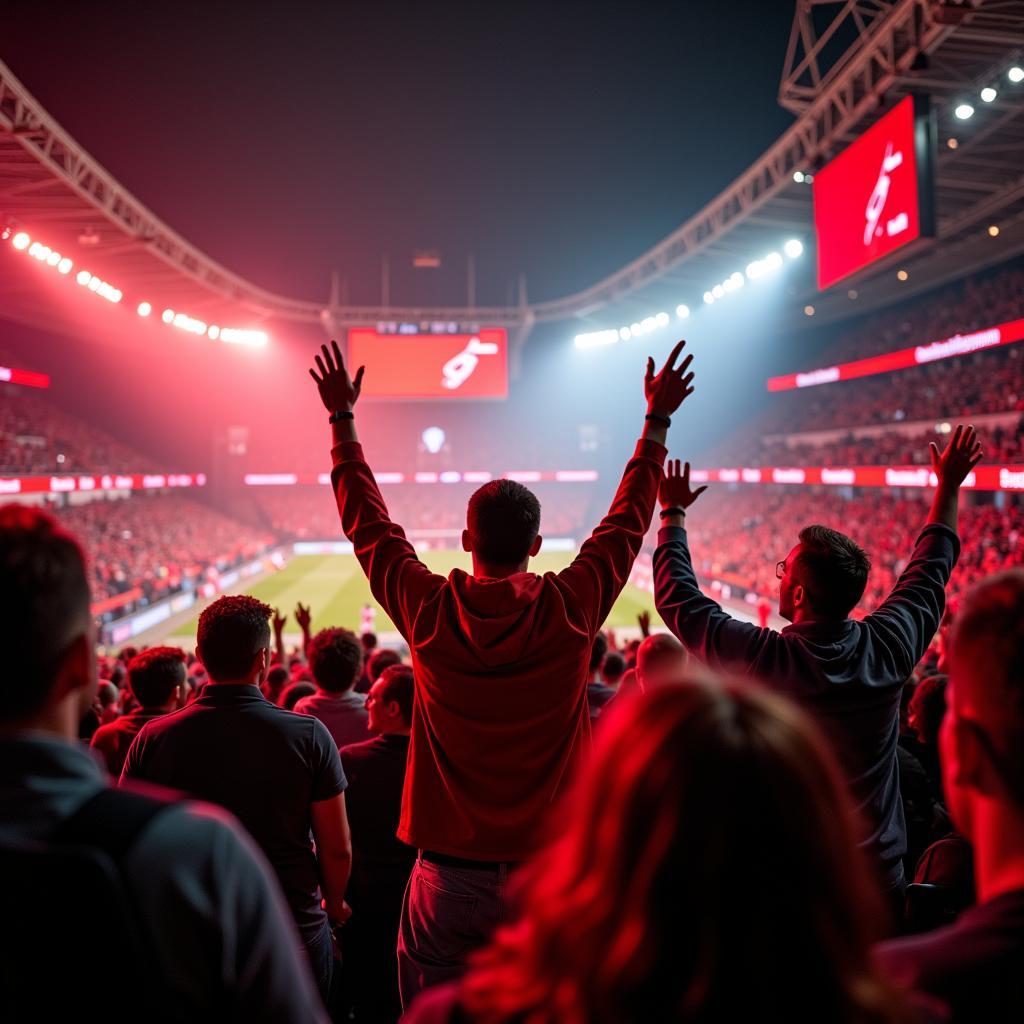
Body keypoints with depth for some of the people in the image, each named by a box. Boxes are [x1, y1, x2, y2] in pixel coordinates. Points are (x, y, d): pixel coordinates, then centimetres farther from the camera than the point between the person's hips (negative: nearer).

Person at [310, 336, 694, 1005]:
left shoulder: (429, 611, -11)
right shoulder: (572, 610, -11)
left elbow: (368, 523, 4)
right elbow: (628, 519, 3)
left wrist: (343, 419, 17)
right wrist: (658, 421, 16)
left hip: (448, 877, 0)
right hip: (550, 873, 0)